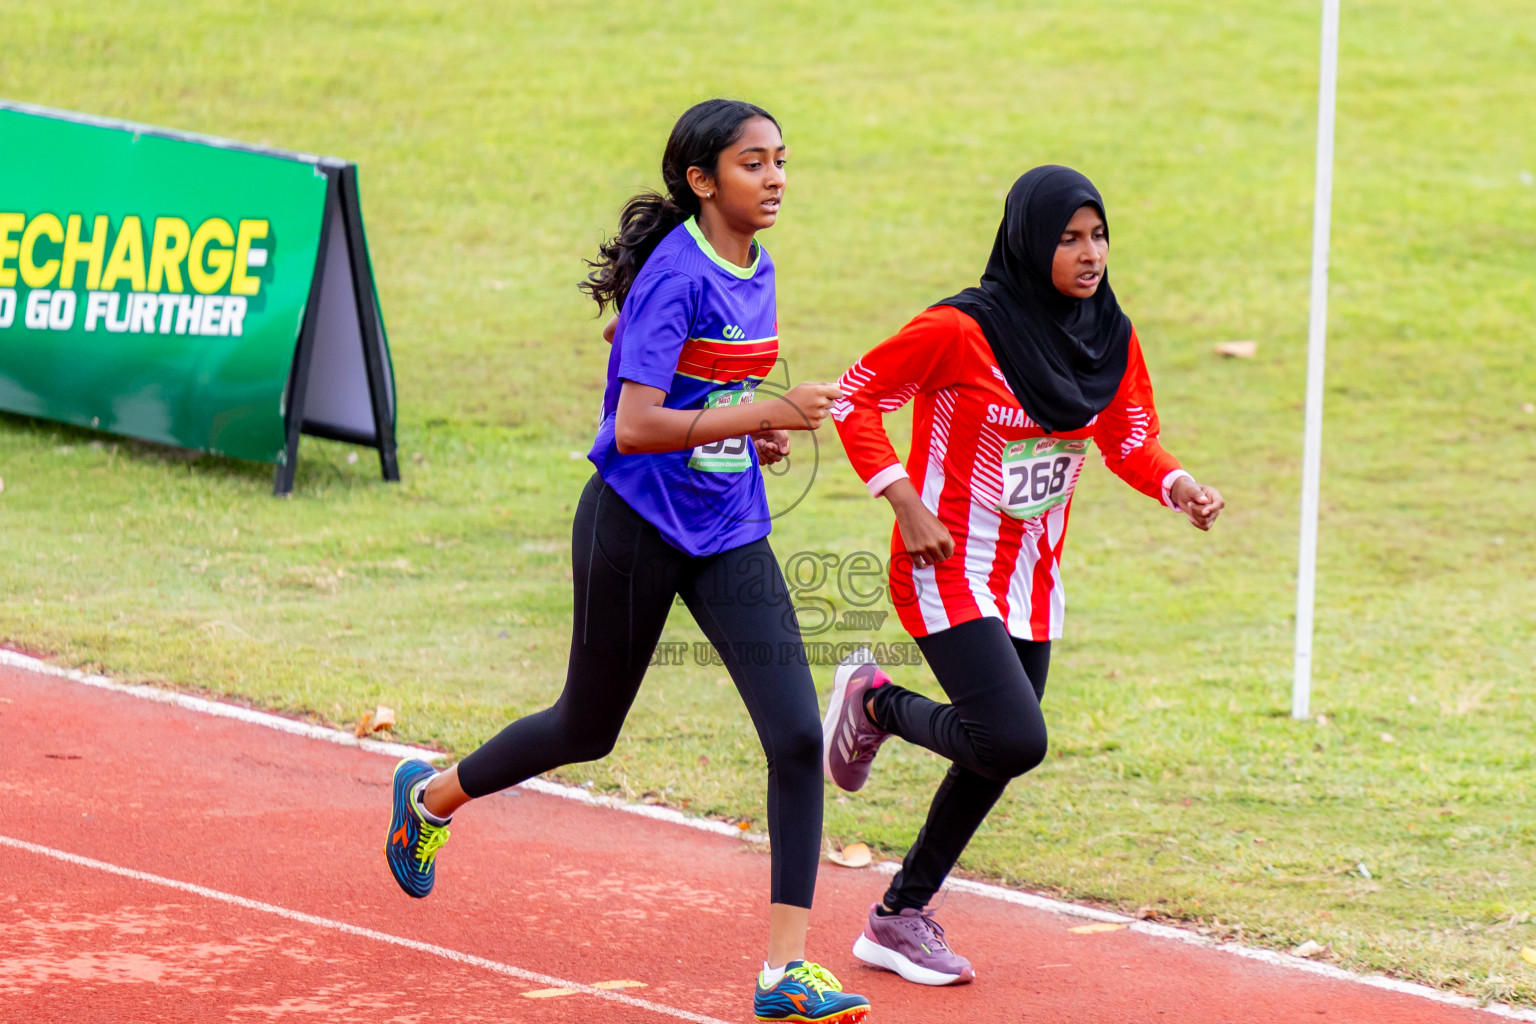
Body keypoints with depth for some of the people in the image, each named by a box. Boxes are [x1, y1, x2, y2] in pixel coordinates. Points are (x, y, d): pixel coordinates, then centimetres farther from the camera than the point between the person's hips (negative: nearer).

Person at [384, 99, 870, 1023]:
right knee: (588, 730, 14)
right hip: (637, 530, -6)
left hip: (730, 533, 6)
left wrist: (759, 434, 2)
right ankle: (432, 797, 44)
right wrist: (766, 415, -32)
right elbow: (635, 426, -28)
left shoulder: (757, 271, 5)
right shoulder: (675, 274, -20)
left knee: (798, 737, -10)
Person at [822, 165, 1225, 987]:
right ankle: (874, 703, 9)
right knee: (1016, 740, -20)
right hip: (949, 568, -7)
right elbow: (855, 398, -11)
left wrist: (1178, 487, -11)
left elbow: (1130, 442, 10)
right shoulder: (961, 330, -18)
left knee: (997, 759, 10)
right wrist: (905, 504, -18)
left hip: (1032, 579, 7)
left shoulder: (1111, 337, 1)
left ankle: (899, 919, 26)